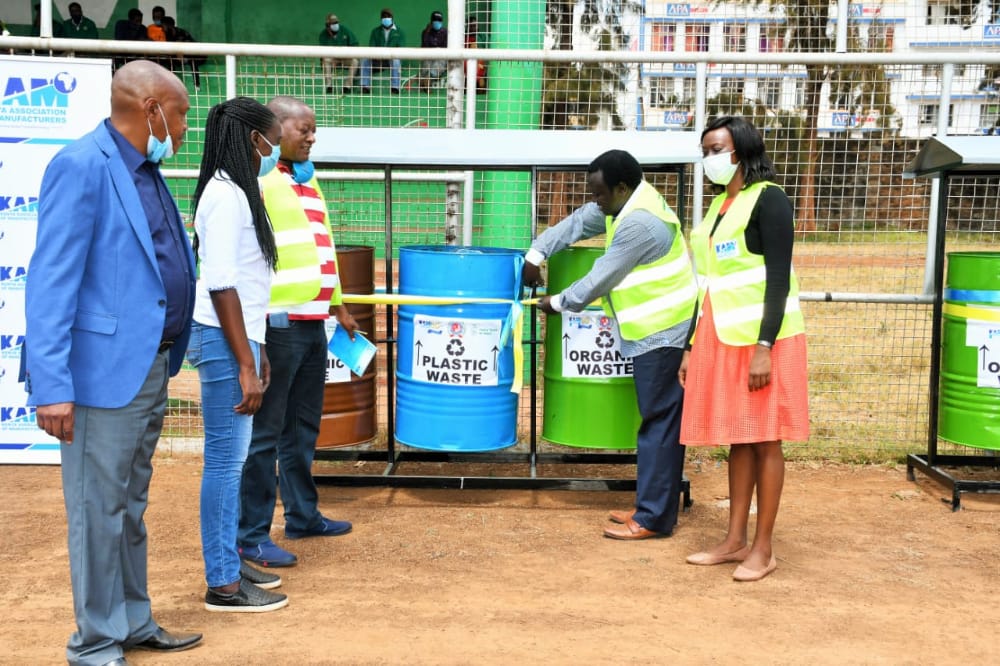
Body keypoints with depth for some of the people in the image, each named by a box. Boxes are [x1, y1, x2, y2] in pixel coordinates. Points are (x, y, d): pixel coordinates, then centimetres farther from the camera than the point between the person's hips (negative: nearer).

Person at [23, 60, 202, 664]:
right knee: (100, 512, 3)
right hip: (105, 370, -9)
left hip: (151, 367, 9)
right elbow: (51, 280, -18)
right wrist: (52, 385, -22)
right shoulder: (82, 166, -13)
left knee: (132, 507, 18)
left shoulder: (147, 172, 12)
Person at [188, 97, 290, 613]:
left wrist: (257, 351, 19)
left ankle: (228, 564, 25)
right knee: (225, 460, -3)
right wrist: (246, 366, -19)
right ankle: (222, 584, 7)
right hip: (223, 340, -10)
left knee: (232, 458, 15)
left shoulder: (237, 192, 13)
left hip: (239, 336, 10)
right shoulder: (226, 195, -15)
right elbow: (221, 285, -20)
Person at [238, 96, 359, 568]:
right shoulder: (259, 179, -10)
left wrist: (338, 306, 27)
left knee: (303, 428, 17)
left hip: (313, 321, 9)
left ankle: (303, 516, 29)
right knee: (266, 432, -3)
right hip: (278, 324, -9)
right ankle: (252, 536, 5)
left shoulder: (307, 180, 19)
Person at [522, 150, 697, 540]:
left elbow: (601, 278, -18)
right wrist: (536, 253, 10)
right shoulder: (627, 205, 9)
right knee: (658, 417, 12)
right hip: (656, 327, 11)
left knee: (658, 420, -7)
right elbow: (579, 222, 18)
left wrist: (558, 303, -4)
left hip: (660, 330, -11)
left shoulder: (639, 223, -23)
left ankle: (653, 518, -2)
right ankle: (654, 507, 20)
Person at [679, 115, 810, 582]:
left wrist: (764, 347, -20)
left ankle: (763, 548, 8)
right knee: (736, 439, 11)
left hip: (762, 338, -7)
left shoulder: (768, 199, -8)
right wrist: (692, 346, 15)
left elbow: (778, 280, -14)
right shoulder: (719, 205, 15)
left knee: (763, 440, 0)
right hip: (722, 338, 7)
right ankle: (734, 541, 18)